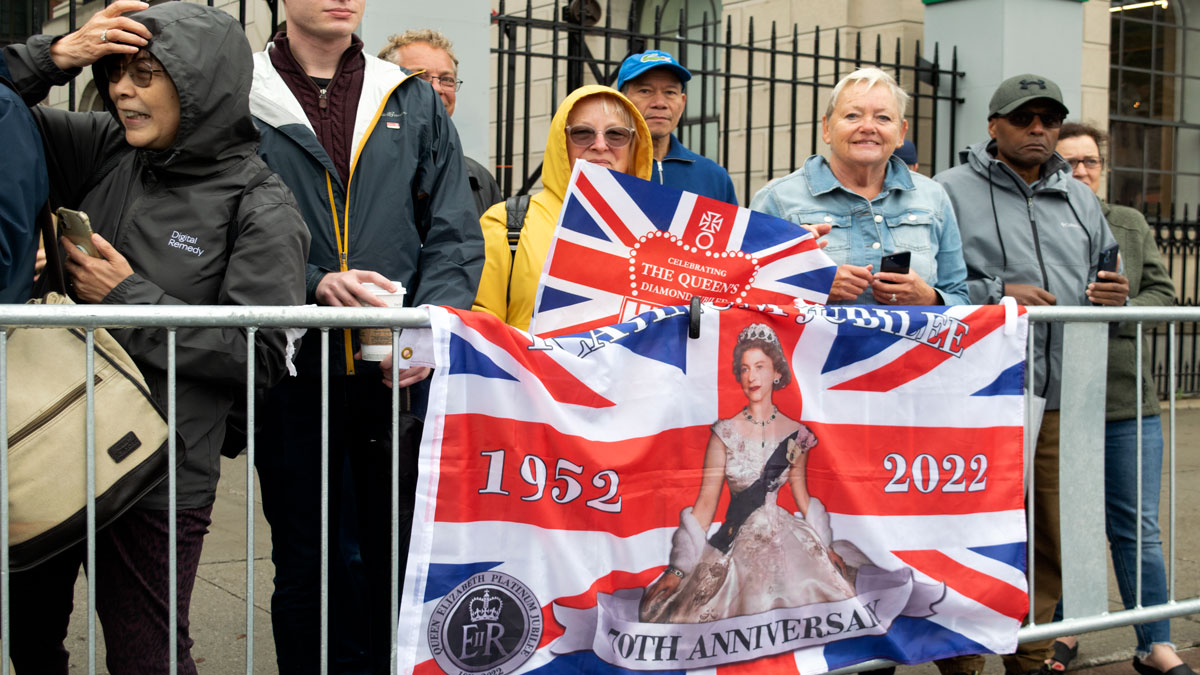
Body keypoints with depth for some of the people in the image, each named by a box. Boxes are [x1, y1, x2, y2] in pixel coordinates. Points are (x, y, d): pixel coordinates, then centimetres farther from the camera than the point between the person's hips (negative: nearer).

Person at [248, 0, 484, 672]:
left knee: (403, 559, 7)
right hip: (293, 370, -1)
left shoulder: (416, 103, 11)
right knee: (304, 562, 10)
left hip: (400, 371, 2)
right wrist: (313, 284, -15)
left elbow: (456, 233, 7)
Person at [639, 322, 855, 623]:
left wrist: (825, 547, 17)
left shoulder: (796, 434, 4)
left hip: (784, 539, 2)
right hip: (735, 545, -2)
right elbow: (706, 502, -4)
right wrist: (678, 568, -8)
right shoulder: (725, 433, -3)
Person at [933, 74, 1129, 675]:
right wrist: (995, 293, -16)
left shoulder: (1080, 199, 20)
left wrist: (1113, 296, 3)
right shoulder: (951, 192, 1)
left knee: (1051, 542, 12)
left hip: (1063, 400, 6)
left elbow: (1104, 281, 26)